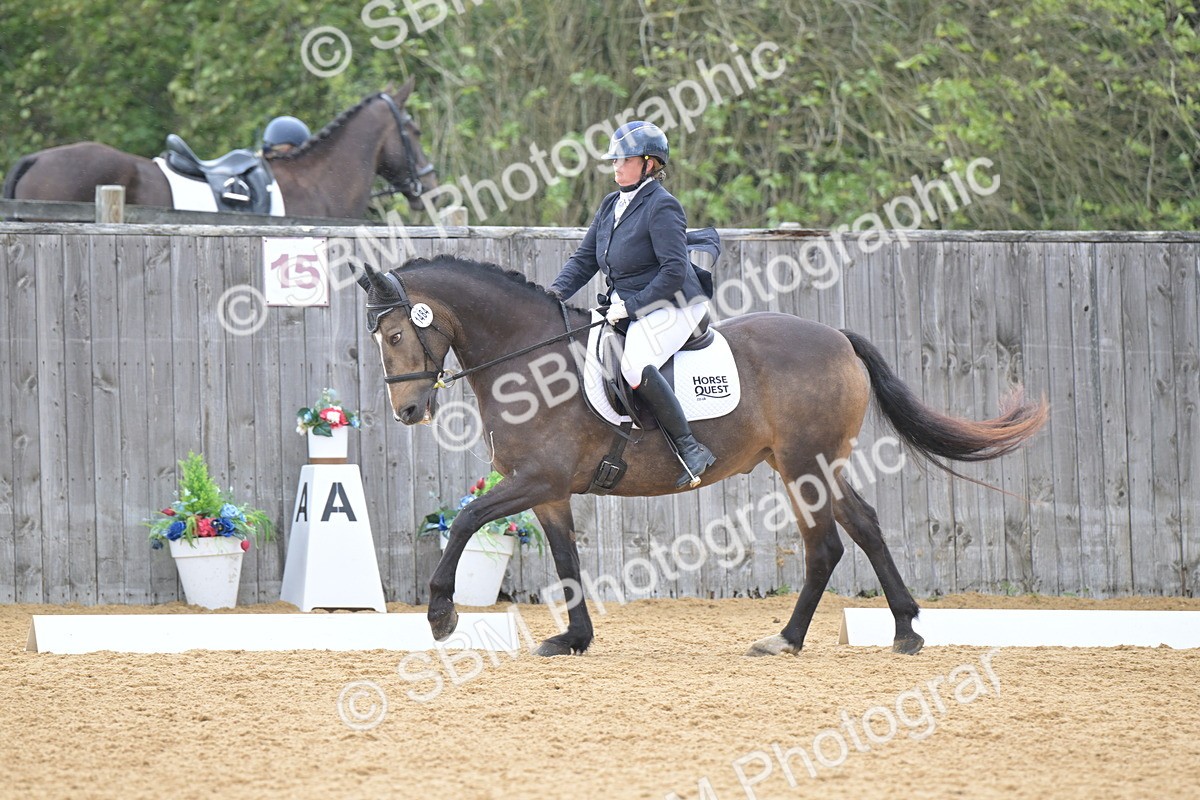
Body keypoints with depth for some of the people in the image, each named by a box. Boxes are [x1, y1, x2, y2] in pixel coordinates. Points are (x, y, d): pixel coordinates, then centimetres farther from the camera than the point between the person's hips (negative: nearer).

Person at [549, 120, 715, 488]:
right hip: (627, 309, 10)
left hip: (670, 308, -10)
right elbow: (584, 259, 14)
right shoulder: (611, 205, 13)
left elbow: (674, 272, -20)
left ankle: (690, 449, -29)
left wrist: (631, 306, -21)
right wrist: (556, 292, -3)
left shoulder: (661, 208, -13)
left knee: (635, 366, -35)